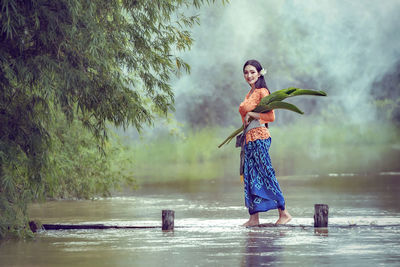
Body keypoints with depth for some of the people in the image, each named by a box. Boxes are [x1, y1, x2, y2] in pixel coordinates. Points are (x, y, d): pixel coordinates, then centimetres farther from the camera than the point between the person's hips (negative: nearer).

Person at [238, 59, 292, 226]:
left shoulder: (262, 92, -8)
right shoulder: (250, 93, 17)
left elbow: (271, 116, -15)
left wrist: (250, 114, -14)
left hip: (259, 138, -9)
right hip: (249, 139, 9)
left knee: (266, 175, -8)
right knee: (250, 178, 6)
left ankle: (284, 213, -4)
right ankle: (254, 217, 7)